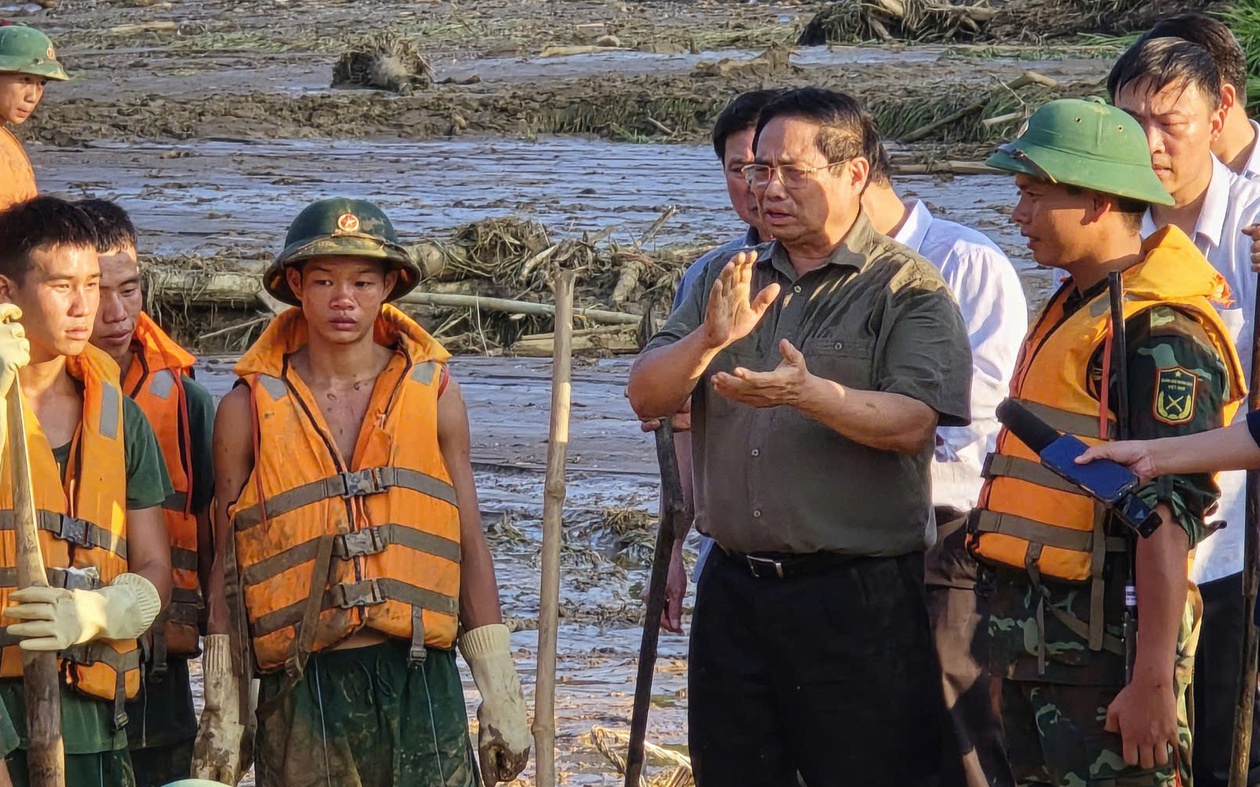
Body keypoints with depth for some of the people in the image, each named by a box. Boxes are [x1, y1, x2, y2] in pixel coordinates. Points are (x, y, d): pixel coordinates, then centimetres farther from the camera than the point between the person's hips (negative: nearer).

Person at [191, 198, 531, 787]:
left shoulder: (433, 395, 8)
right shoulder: (248, 409, 4)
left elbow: (471, 550, 12)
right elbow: (227, 568, 7)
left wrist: (500, 696, 8)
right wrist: (222, 715, 3)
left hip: (420, 678, 1)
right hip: (302, 688, -1)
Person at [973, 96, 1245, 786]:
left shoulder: (1159, 332, -17)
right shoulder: (1072, 309, 15)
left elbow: (1167, 513, -22)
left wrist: (1152, 680, -26)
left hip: (1105, 644, -10)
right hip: (1033, 634, 10)